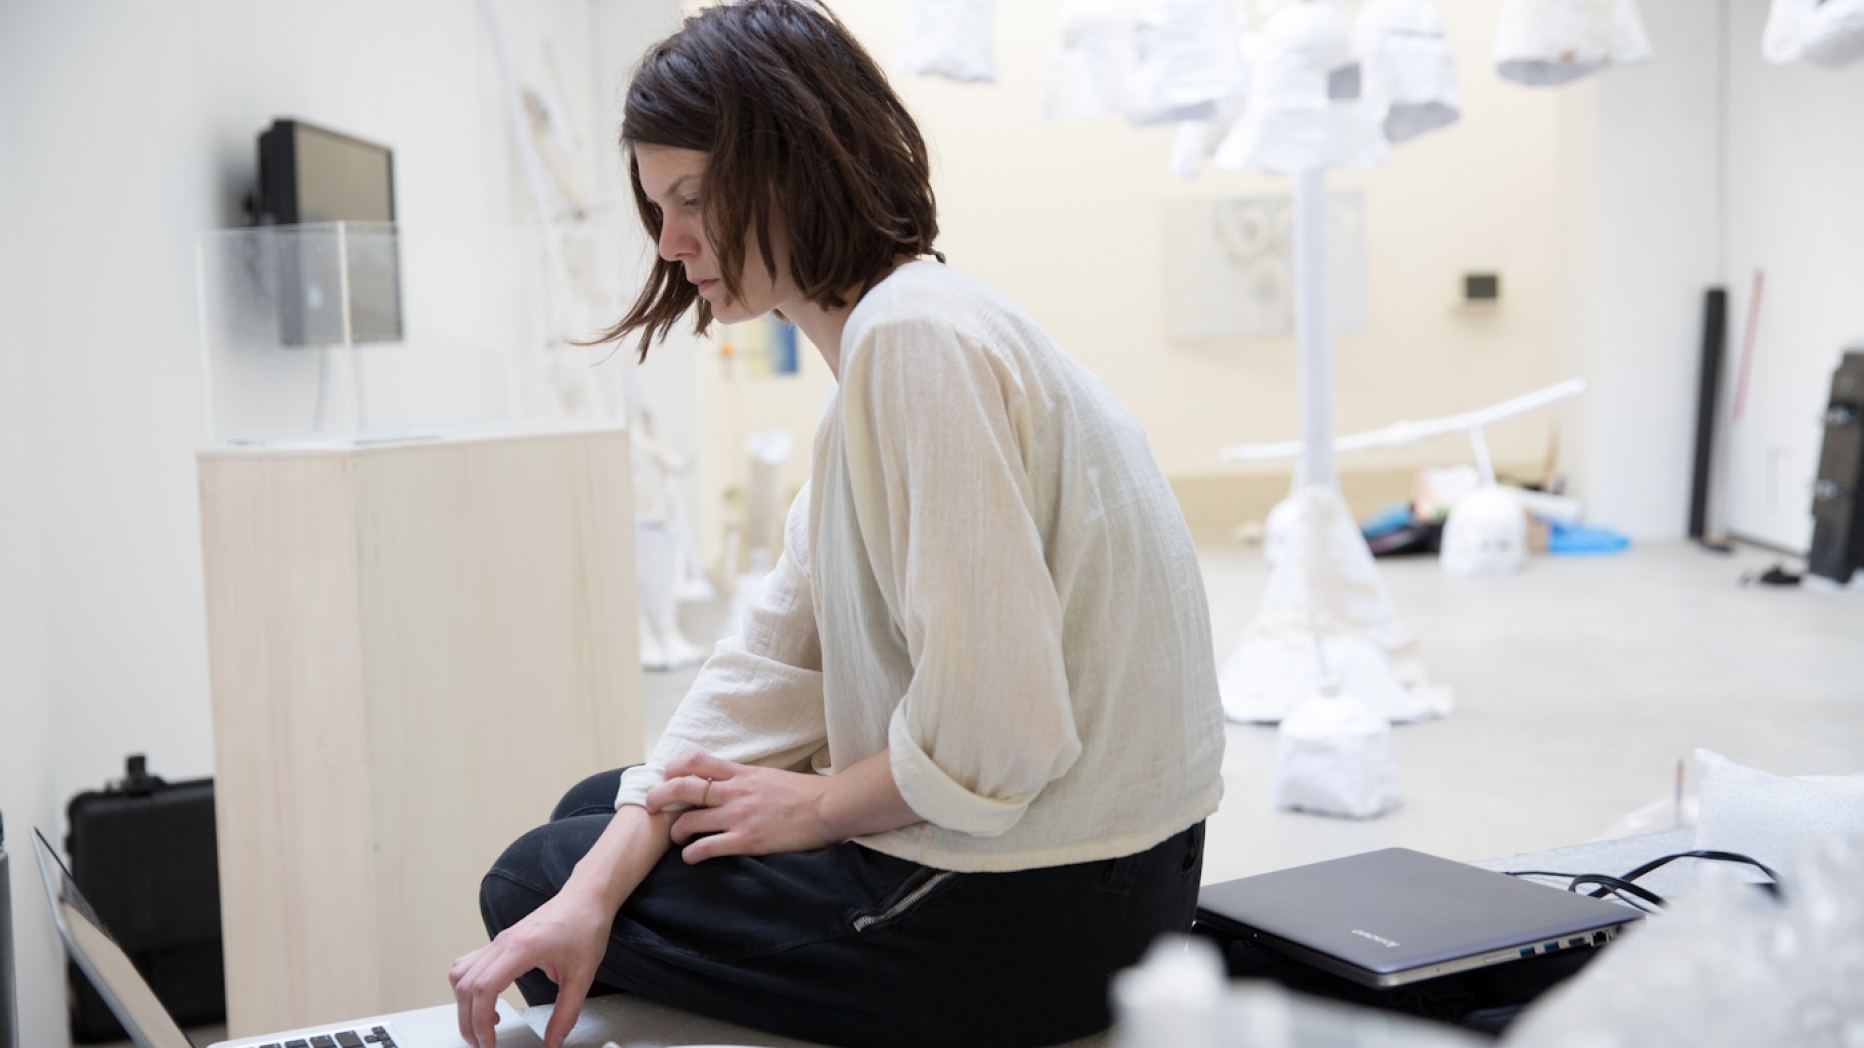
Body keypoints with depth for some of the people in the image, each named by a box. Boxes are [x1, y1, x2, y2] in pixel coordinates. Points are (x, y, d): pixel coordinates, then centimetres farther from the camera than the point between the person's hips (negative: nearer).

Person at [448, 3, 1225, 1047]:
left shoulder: (917, 339, -23)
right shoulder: (881, 335, 9)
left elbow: (994, 733, -28)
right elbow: (774, 663, 5)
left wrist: (818, 807, -9)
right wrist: (593, 894, -4)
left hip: (1029, 914, -9)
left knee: (528, 877, 8)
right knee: (597, 814, 22)